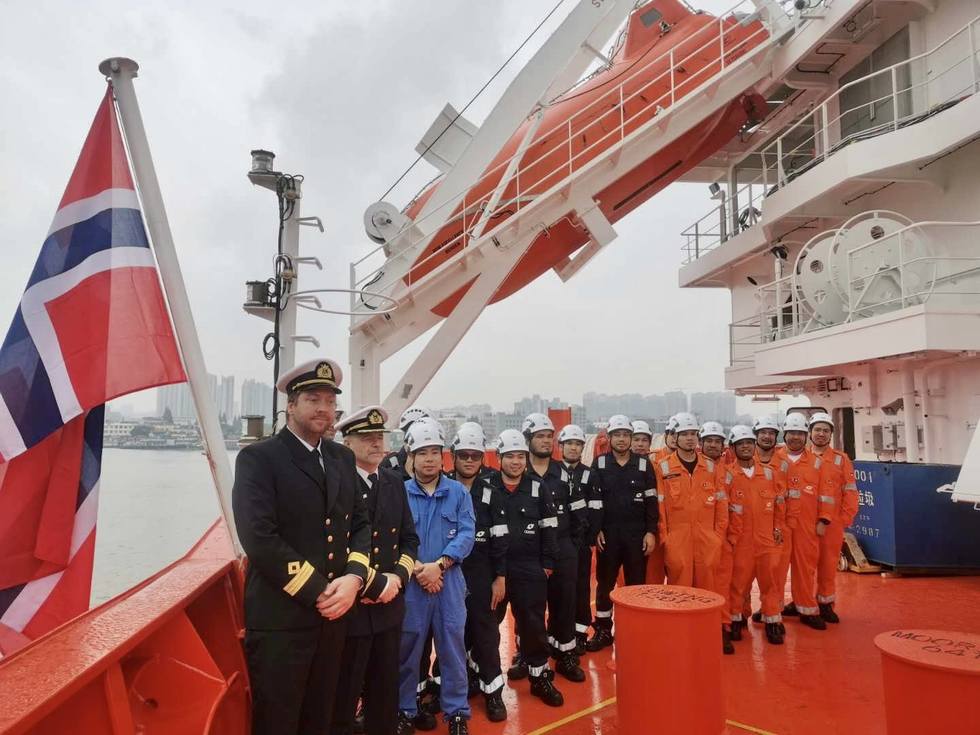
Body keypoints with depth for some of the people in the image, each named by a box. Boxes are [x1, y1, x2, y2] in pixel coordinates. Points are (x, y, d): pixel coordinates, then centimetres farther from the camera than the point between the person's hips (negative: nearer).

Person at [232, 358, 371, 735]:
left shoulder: (343, 458, 9)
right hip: (279, 618, -6)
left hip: (333, 615, 6)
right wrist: (316, 592, -17)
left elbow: (361, 523, 9)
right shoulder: (258, 458, -10)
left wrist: (353, 577, -10)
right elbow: (259, 538, -19)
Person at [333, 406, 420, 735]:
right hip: (350, 606, -6)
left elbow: (409, 538, 11)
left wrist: (398, 577, -6)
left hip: (390, 605, 6)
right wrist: (377, 584, -16)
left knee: (386, 690, 20)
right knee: (343, 695, 10)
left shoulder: (395, 482, 7)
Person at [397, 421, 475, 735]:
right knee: (407, 648, 8)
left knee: (452, 646, 7)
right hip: (410, 582, 0)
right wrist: (417, 569, -15)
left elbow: (466, 534, -5)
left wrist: (439, 564, -15)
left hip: (450, 580, 1)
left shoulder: (459, 492, 3)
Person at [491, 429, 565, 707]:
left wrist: (548, 563, 1)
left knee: (533, 623, 7)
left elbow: (549, 528, 5)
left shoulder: (539, 489, 2)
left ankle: (540, 676, 22)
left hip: (529, 569, 1)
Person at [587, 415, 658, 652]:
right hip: (607, 534, 0)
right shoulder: (599, 465, 1)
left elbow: (651, 501, 3)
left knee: (636, 583, 7)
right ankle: (603, 630, 18)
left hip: (637, 534, 0)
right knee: (605, 582, 7)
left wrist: (651, 531, -3)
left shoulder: (644, 465, 3)